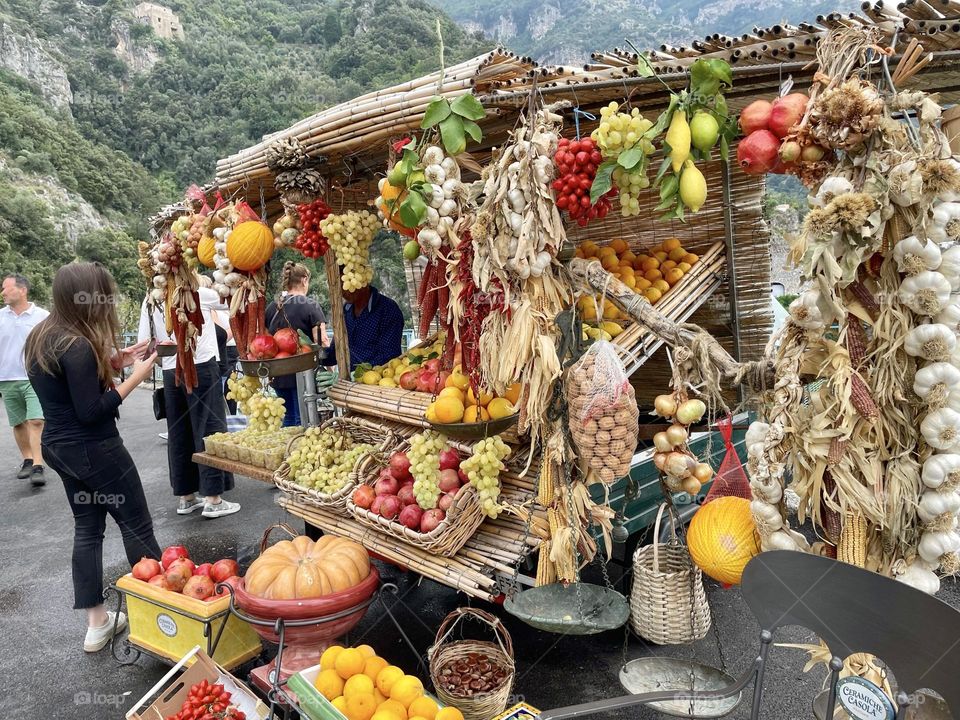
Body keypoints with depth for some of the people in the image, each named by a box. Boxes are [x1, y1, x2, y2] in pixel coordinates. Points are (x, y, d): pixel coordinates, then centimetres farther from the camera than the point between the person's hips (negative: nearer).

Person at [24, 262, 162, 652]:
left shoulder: (42, 335, 5)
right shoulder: (78, 345, -24)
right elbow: (91, 411, -23)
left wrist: (112, 361, 7)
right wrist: (136, 376, -18)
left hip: (59, 445, 9)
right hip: (93, 450, -9)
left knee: (87, 527, 15)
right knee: (137, 526, 5)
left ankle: (97, 622, 22)